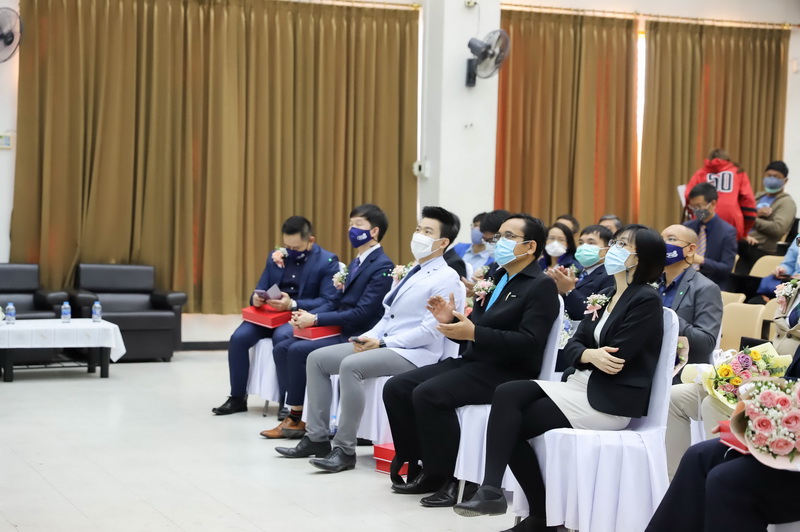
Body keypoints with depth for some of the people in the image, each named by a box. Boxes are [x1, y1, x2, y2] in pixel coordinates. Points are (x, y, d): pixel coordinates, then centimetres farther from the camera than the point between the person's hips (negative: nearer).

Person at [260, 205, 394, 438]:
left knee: (298, 350, -22)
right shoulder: (356, 263, 18)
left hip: (357, 336, -10)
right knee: (281, 348, -4)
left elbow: (362, 313, -20)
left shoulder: (382, 267, -13)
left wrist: (315, 319, -18)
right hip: (339, 330, 10)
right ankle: (296, 413, -5)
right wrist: (308, 317, -1)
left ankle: (298, 418, -8)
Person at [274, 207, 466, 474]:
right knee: (317, 359, 0)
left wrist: (382, 343, -17)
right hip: (384, 345, 10)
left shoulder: (446, 279, -9)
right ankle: (316, 438, 2)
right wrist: (370, 337, -1)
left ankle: (345, 449, -25)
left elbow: (430, 331, -18)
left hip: (416, 354, -10)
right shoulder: (410, 273, 19)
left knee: (351, 365, -32)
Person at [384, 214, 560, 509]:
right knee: (397, 388, -5)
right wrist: (451, 320, -3)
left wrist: (473, 333, -24)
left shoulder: (541, 286, -7)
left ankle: (445, 478, -17)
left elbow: (529, 343, -20)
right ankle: (418, 467, 3)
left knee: (429, 393, -29)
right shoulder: (495, 279, 19)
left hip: (506, 372, -9)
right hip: (473, 362, 9)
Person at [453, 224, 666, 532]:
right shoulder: (605, 296, 17)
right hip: (582, 386, 8)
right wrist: (590, 355, -13)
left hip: (612, 400, -8)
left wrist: (587, 355, -2)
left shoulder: (646, 300, -10)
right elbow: (573, 345, 8)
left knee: (512, 424, -14)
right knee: (507, 394, -16)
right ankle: (491, 489, -19)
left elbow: (616, 358, -18)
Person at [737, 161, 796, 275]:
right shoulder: (758, 197, 20)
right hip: (743, 246, 7)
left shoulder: (786, 202, -2)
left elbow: (778, 228, -17)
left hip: (761, 251, -6)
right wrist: (755, 213, -11)